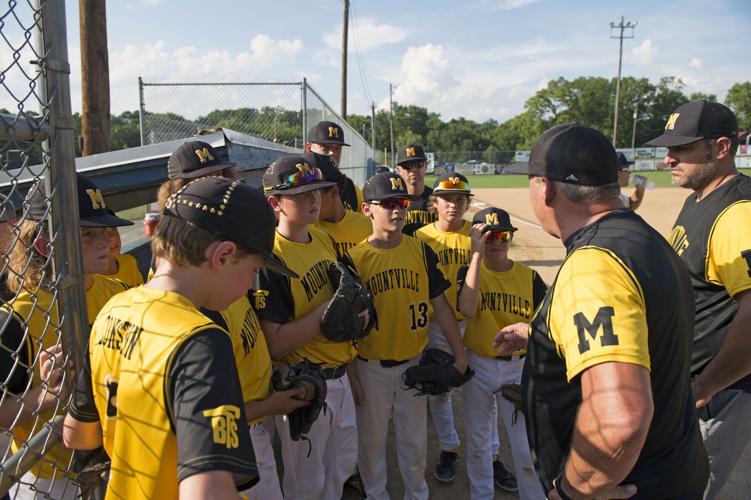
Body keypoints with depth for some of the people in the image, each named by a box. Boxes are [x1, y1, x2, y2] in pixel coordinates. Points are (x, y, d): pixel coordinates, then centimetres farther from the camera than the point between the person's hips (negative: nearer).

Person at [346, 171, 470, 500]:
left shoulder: (421, 251, -3)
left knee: (415, 439, 17)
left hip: (414, 361, 2)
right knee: (372, 438, 15)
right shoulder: (354, 259, -10)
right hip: (371, 366, -2)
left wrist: (459, 352, 0)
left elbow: (439, 305, 1)